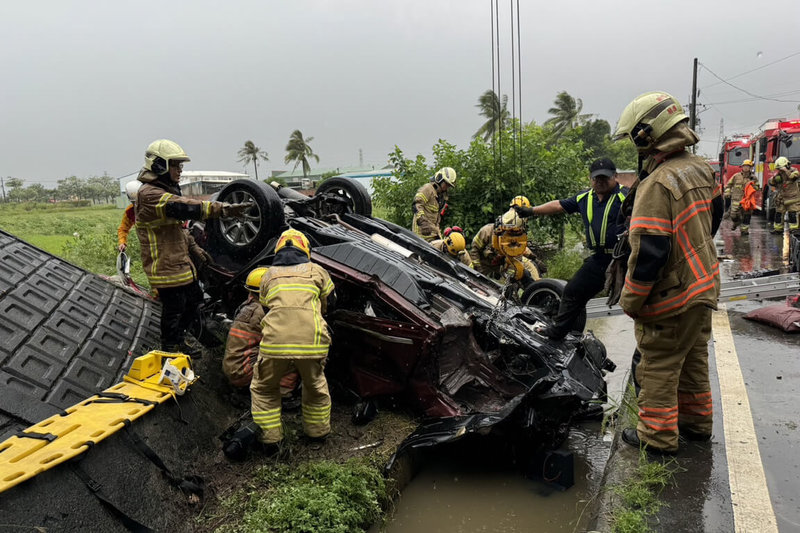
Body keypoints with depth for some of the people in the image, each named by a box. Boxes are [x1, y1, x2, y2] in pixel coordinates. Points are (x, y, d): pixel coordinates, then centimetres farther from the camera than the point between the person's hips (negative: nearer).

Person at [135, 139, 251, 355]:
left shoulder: (166, 190, 16)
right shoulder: (149, 195, -20)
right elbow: (185, 208, -36)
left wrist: (194, 248, 17)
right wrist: (223, 209, -44)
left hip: (181, 262, 11)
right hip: (166, 266, -10)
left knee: (194, 299, 22)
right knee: (173, 310, 0)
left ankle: (179, 340, 40)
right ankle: (170, 352, 18)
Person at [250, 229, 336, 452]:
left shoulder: (269, 275, 23)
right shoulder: (317, 271, 20)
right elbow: (328, 304, 29)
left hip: (275, 340, 0)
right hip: (312, 341, 0)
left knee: (263, 388, 25)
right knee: (315, 387, 27)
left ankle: (269, 438, 26)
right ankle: (318, 431, 39)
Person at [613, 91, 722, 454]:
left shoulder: (657, 185, -26)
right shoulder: (700, 169, 3)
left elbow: (648, 252, -27)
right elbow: (715, 213, 20)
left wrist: (630, 301, -17)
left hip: (671, 296, -9)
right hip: (704, 285, 9)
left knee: (658, 367, 5)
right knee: (694, 359, 23)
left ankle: (658, 436, 18)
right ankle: (696, 421, 39)